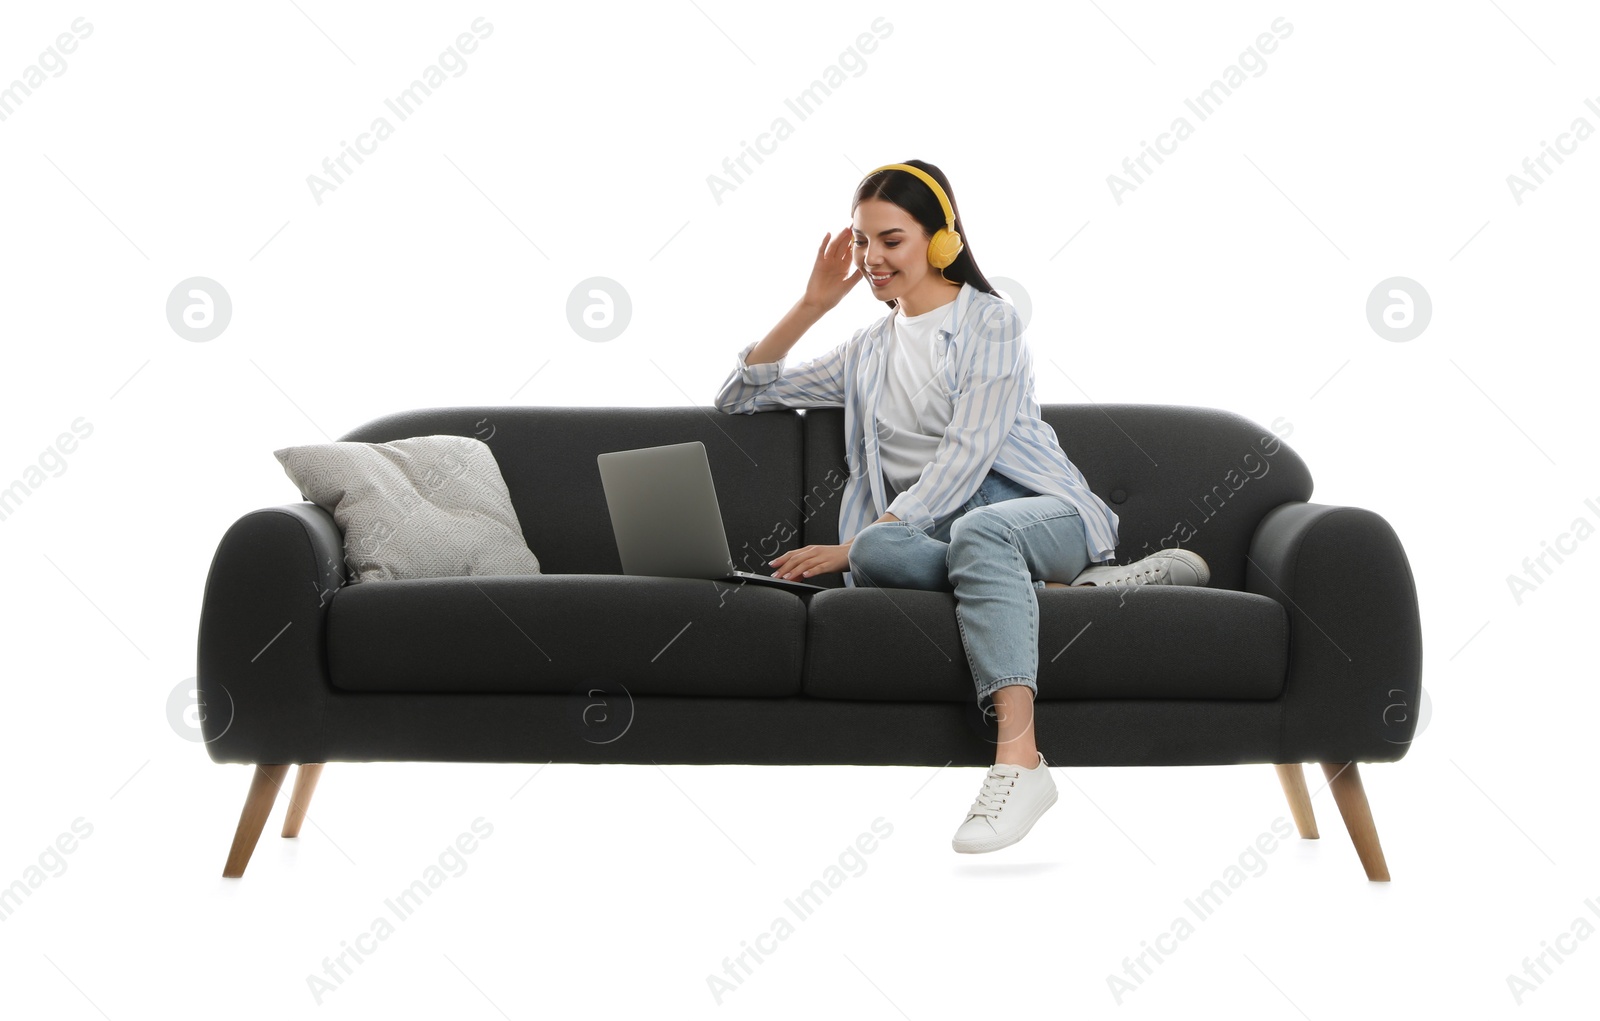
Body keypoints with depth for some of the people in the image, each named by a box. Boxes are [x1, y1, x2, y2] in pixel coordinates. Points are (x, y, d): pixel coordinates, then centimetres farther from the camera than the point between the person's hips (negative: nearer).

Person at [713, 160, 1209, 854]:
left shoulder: (989, 321, 7)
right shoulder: (867, 353, 27)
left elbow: (967, 454, -7)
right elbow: (738, 398, 29)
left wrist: (855, 541, -16)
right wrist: (811, 303, 17)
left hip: (1033, 506, -4)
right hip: (923, 529, 4)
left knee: (977, 531, -42)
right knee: (876, 553, -34)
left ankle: (1018, 759, -55)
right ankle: (1073, 589, -31)